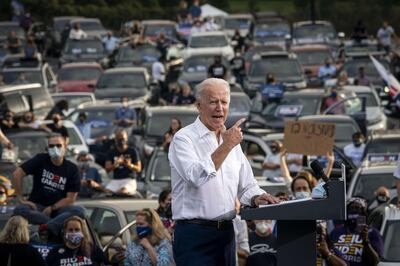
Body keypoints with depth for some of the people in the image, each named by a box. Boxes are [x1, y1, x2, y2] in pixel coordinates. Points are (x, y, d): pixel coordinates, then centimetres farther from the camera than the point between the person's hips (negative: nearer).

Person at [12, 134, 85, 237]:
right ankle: (57, 224, -32)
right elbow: (17, 174, -5)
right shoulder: (41, 160, 0)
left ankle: (47, 226, -46)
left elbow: (70, 198, -3)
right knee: (19, 210, -33)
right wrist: (21, 199, -9)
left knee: (79, 211, -30)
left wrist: (52, 208, -16)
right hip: (37, 205, 0)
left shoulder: (72, 169, 0)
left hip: (58, 208, 0)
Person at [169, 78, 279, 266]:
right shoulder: (184, 139, -6)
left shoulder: (231, 140, 15)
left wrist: (256, 198, -4)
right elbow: (197, 176, -22)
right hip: (195, 234, -7)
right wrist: (226, 146, -19)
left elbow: (246, 186, 18)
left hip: (226, 233, 7)